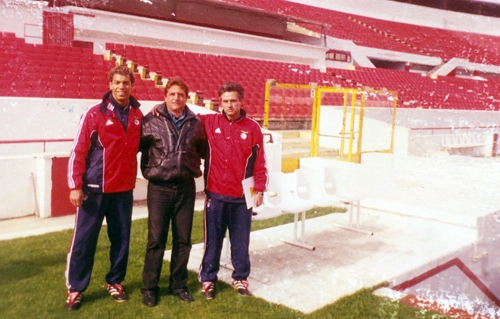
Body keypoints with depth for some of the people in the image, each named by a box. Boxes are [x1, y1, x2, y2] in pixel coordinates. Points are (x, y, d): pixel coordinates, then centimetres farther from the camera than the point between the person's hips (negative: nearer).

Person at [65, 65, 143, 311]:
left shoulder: (137, 115, 5)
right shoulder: (95, 114, -7)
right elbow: (78, 151, -8)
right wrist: (75, 185, -12)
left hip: (124, 189, 4)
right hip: (95, 189, -3)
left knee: (121, 239, 11)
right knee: (84, 240, 4)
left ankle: (115, 282, 28)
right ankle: (75, 288, 19)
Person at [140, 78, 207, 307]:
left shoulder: (196, 123, 3)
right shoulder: (151, 121, -5)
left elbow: (204, 151, 15)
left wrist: (197, 171, 9)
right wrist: (148, 171, -3)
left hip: (186, 187, 3)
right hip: (159, 188, -3)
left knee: (183, 240, 11)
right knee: (156, 240, 4)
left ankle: (178, 285, 27)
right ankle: (149, 287, 20)